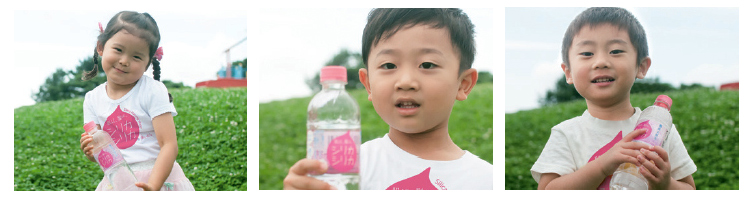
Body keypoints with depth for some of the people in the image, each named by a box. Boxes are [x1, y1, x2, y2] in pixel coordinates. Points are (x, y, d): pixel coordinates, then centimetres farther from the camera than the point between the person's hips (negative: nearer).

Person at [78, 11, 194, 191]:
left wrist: (153, 186, -28)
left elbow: (169, 145, -17)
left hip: (159, 177, -3)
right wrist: (91, 151, -20)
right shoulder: (93, 99, 4)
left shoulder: (153, 91, -10)